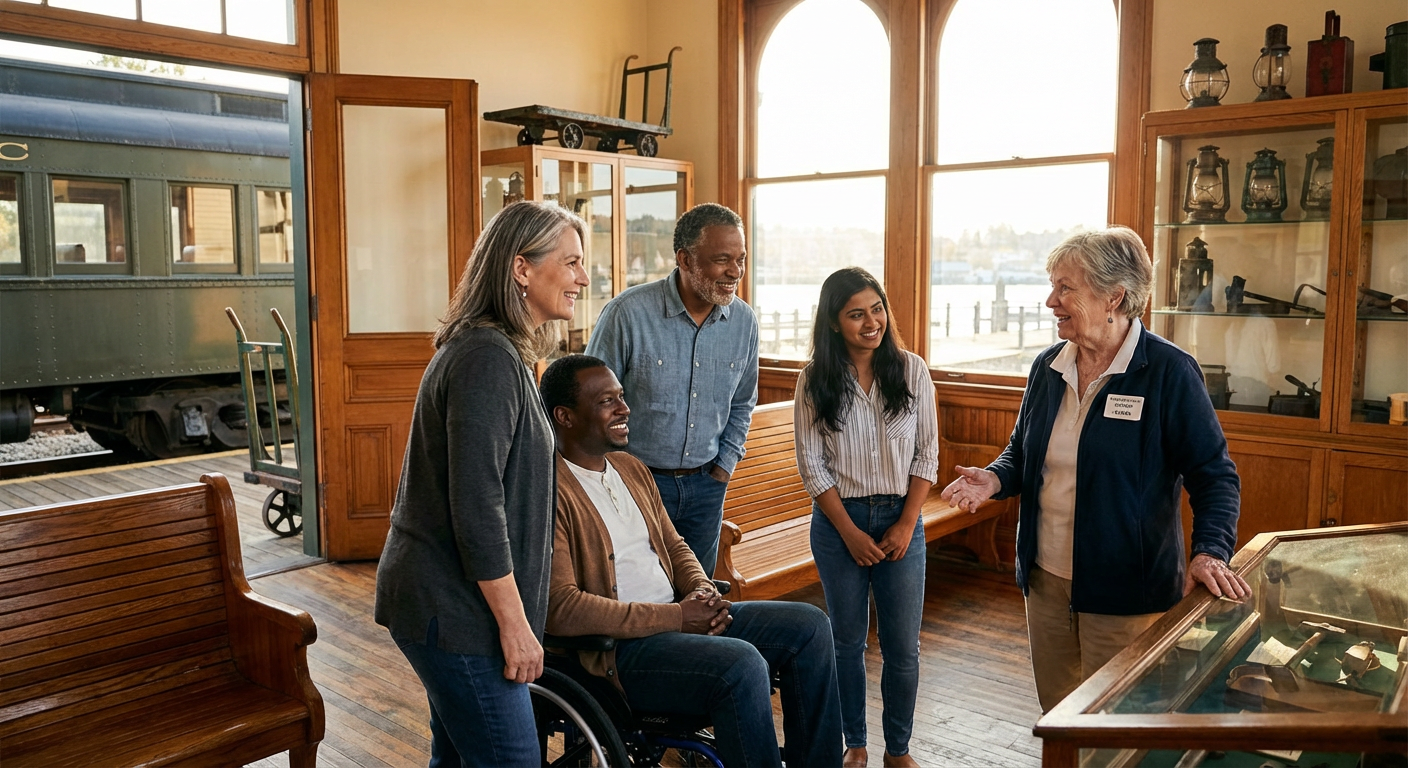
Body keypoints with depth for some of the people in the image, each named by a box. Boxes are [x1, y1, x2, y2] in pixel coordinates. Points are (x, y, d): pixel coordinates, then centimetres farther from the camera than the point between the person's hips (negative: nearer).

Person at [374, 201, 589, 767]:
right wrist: (515, 624, -18)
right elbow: (477, 508, -23)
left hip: (446, 601, 10)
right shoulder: (489, 358, -20)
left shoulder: (498, 351, 13)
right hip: (453, 609, -10)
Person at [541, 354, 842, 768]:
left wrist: (702, 591, -2)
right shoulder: (551, 491, -15)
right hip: (614, 647, -9)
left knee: (809, 626, 2)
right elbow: (561, 608, -23)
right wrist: (674, 617, -21)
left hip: (678, 617, 9)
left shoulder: (631, 468, 14)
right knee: (742, 663, -31)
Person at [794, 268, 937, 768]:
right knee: (847, 641, 11)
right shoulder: (815, 381, -4)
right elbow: (812, 464, -4)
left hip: (901, 520, 1)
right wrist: (850, 532, -9)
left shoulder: (911, 371, -1)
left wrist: (905, 524, -8)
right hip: (838, 522, 0)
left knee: (903, 647, 6)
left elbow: (927, 454, 0)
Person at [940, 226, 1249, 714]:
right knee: (1056, 716, 19)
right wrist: (994, 479, -6)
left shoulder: (1169, 372, -12)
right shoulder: (1048, 368, 5)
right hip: (1046, 581, 6)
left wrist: (1210, 551, -23)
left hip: (1126, 592, -5)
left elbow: (1214, 474, -9)